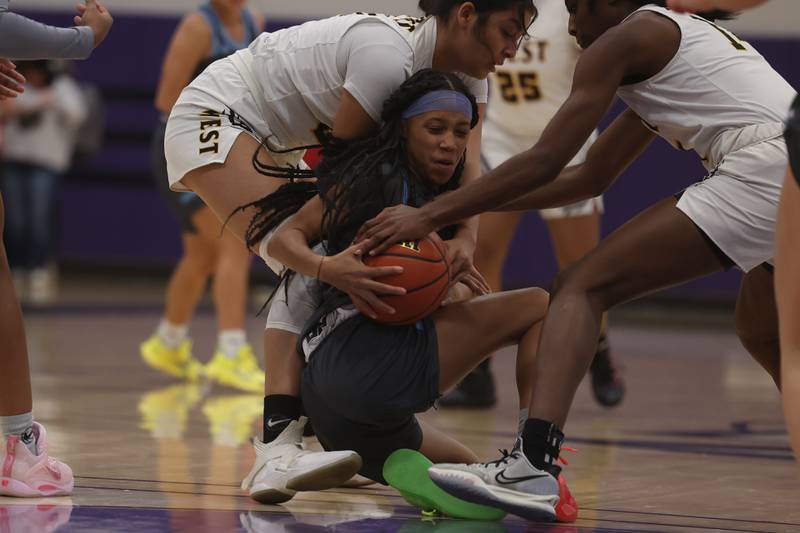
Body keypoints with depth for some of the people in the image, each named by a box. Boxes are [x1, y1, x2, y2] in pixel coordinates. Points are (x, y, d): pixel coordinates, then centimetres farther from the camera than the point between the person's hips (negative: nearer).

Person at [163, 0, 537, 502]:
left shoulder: (465, 76, -3)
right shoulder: (388, 53, -29)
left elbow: (468, 165, -14)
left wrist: (466, 235, -33)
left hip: (275, 144, 10)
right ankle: (278, 451, -33)